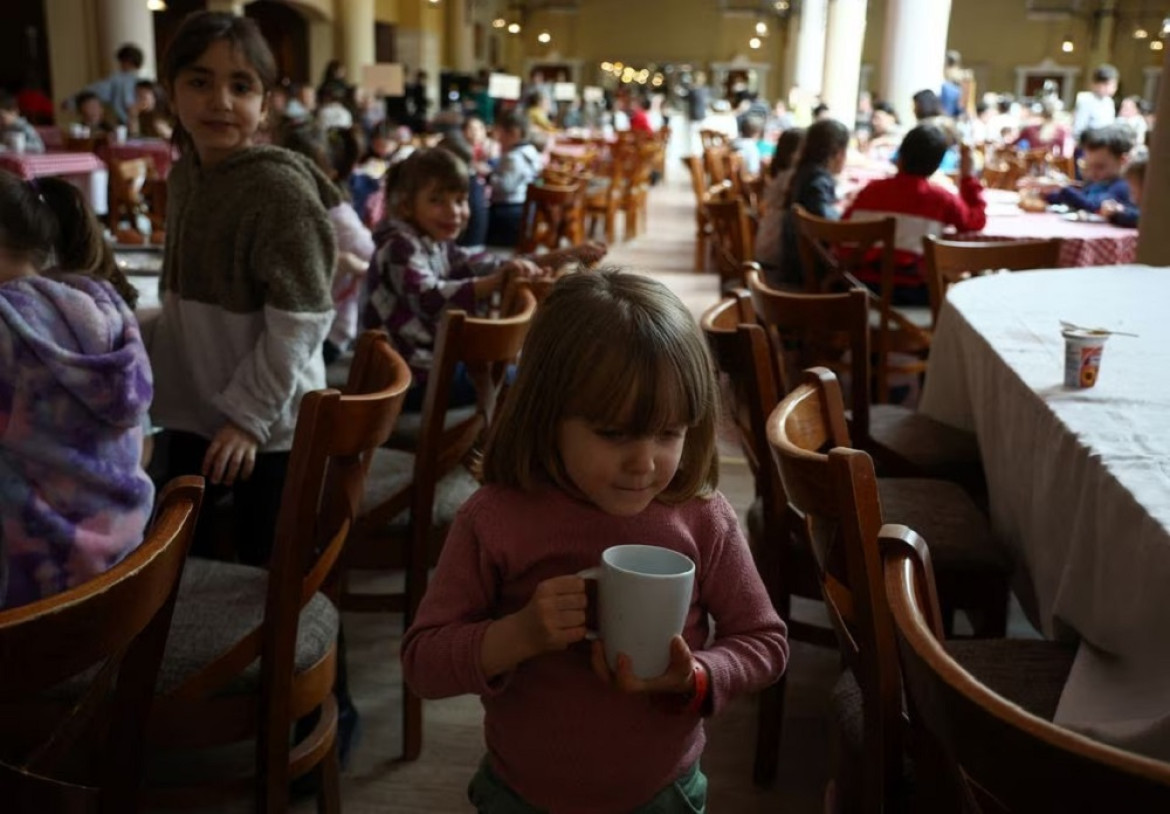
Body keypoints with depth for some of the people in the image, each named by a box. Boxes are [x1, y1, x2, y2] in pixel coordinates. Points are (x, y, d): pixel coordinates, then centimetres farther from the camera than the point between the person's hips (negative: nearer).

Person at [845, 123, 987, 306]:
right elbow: (977, 221, 15)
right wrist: (969, 176, 19)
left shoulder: (872, 189, 2)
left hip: (865, 284, 3)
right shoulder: (941, 199, -2)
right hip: (913, 291, -2)